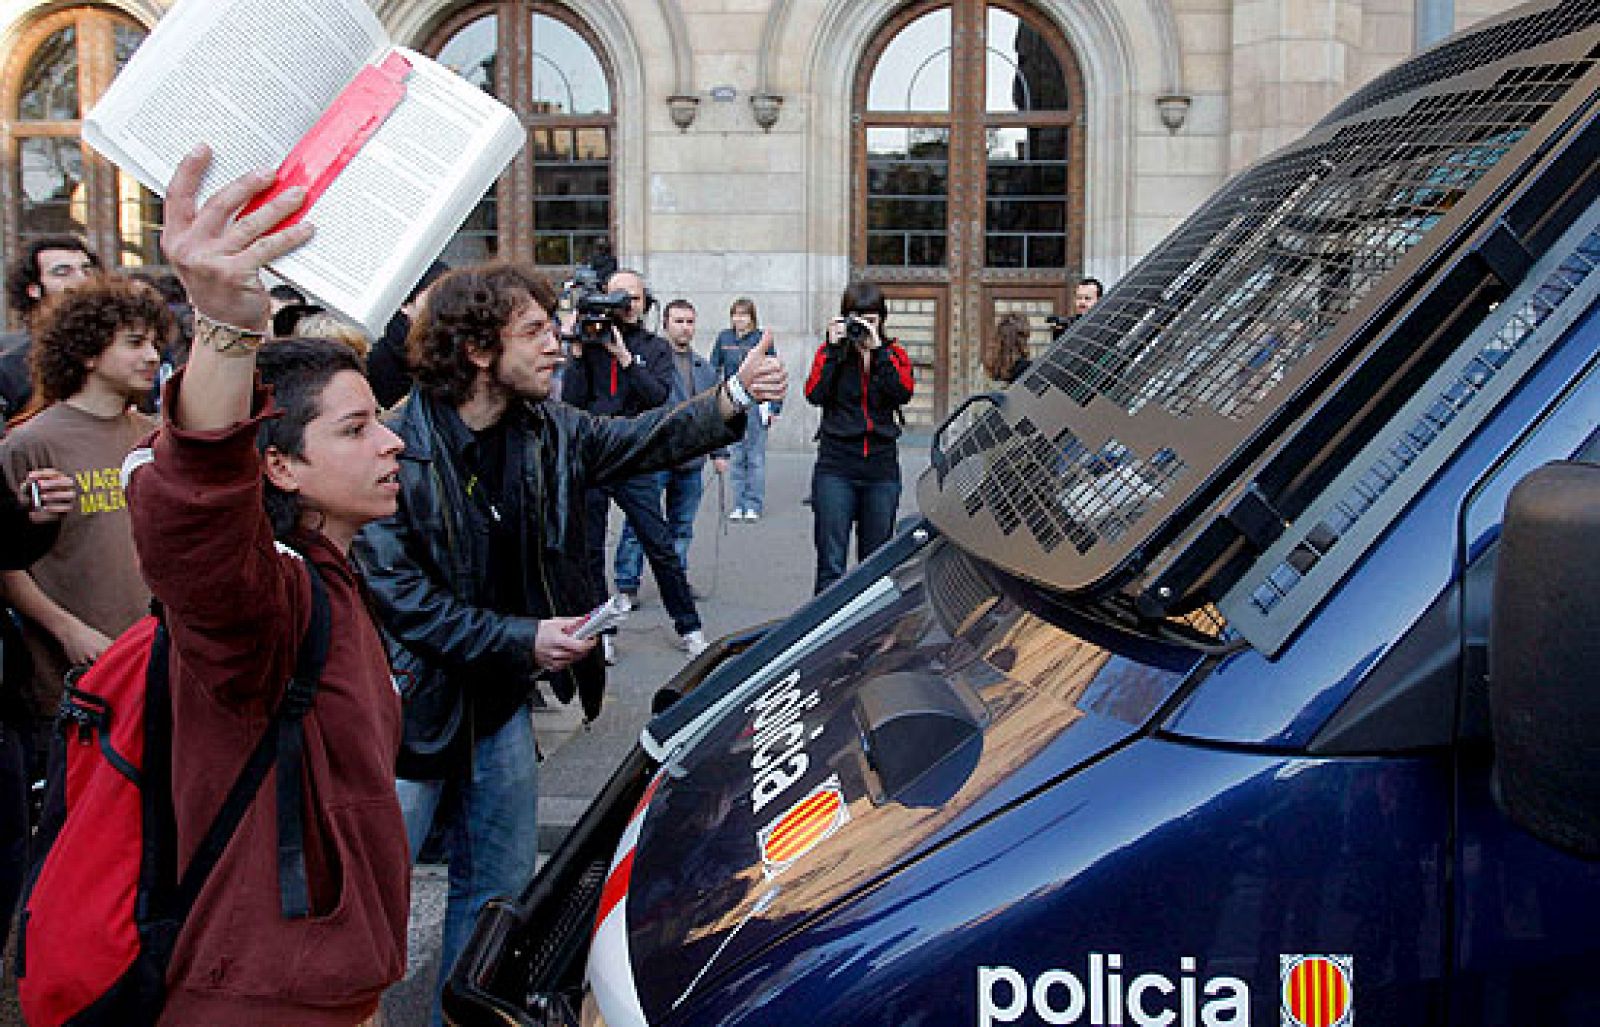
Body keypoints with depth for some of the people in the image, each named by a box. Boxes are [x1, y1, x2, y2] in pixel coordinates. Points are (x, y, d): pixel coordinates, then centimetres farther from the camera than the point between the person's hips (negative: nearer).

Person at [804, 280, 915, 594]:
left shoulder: (894, 354, 10)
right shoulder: (830, 351, 7)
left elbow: (903, 394, -9)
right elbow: (814, 394, -10)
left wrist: (878, 349, -12)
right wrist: (834, 347, -11)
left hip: (882, 467, 2)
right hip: (836, 466, -2)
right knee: (831, 566, -7)